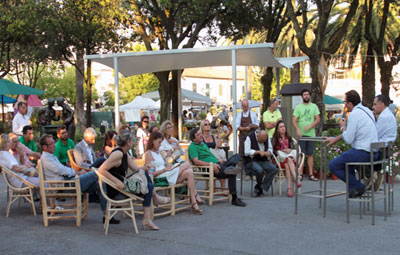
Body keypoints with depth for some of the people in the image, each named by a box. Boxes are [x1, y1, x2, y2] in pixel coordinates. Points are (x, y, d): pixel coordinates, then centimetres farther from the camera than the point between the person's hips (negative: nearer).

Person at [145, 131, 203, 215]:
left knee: (189, 172, -17)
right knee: (187, 165, -15)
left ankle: (194, 204, -21)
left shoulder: (158, 152, 25)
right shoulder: (148, 154, -4)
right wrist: (165, 169, -18)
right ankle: (196, 196, -9)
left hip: (168, 175, 9)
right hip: (160, 178, -9)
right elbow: (151, 173, -12)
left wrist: (168, 166, 1)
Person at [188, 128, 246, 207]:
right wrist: (211, 164, -26)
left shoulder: (203, 144, 29)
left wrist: (218, 161, 10)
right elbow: (196, 162, -17)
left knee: (236, 156, -7)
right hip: (209, 170, -9)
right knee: (232, 173, -30)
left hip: (217, 165, 10)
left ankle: (229, 168, -36)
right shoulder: (192, 147, -1)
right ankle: (234, 199, -27)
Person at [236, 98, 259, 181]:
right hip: (243, 136, 1)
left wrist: (251, 126, -13)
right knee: (244, 155, -4)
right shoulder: (239, 115, 10)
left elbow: (257, 125, 7)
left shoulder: (253, 114, 9)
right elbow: (237, 126, 2)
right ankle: (247, 174, 0)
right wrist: (245, 128, -14)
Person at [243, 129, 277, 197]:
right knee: (259, 170, -35)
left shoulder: (267, 137, 4)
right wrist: (258, 152, -19)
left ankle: (259, 188, -16)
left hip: (263, 160, 6)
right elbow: (246, 152, -18)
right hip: (251, 161, -5)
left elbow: (270, 148, 11)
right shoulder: (250, 137, -13)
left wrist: (268, 152, -12)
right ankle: (259, 185, -4)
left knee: (274, 169, -21)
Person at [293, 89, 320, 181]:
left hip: (311, 133, 1)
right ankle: (300, 174, 1)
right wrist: (298, 129, -19)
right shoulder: (298, 107, 5)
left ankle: (311, 174, 7)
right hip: (301, 134, -1)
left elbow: (317, 120, 4)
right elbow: (294, 121, -1)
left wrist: (310, 126, -12)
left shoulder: (314, 106, 10)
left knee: (310, 154, 4)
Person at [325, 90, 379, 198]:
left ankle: (358, 187, 0)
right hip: (373, 152, 10)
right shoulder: (366, 110, 13)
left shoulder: (354, 114, -16)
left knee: (333, 165, -3)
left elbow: (348, 140, -15)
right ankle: (353, 185, 26)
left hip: (363, 153, -10)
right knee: (344, 158, 33)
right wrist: (335, 139, 27)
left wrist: (343, 126, 3)